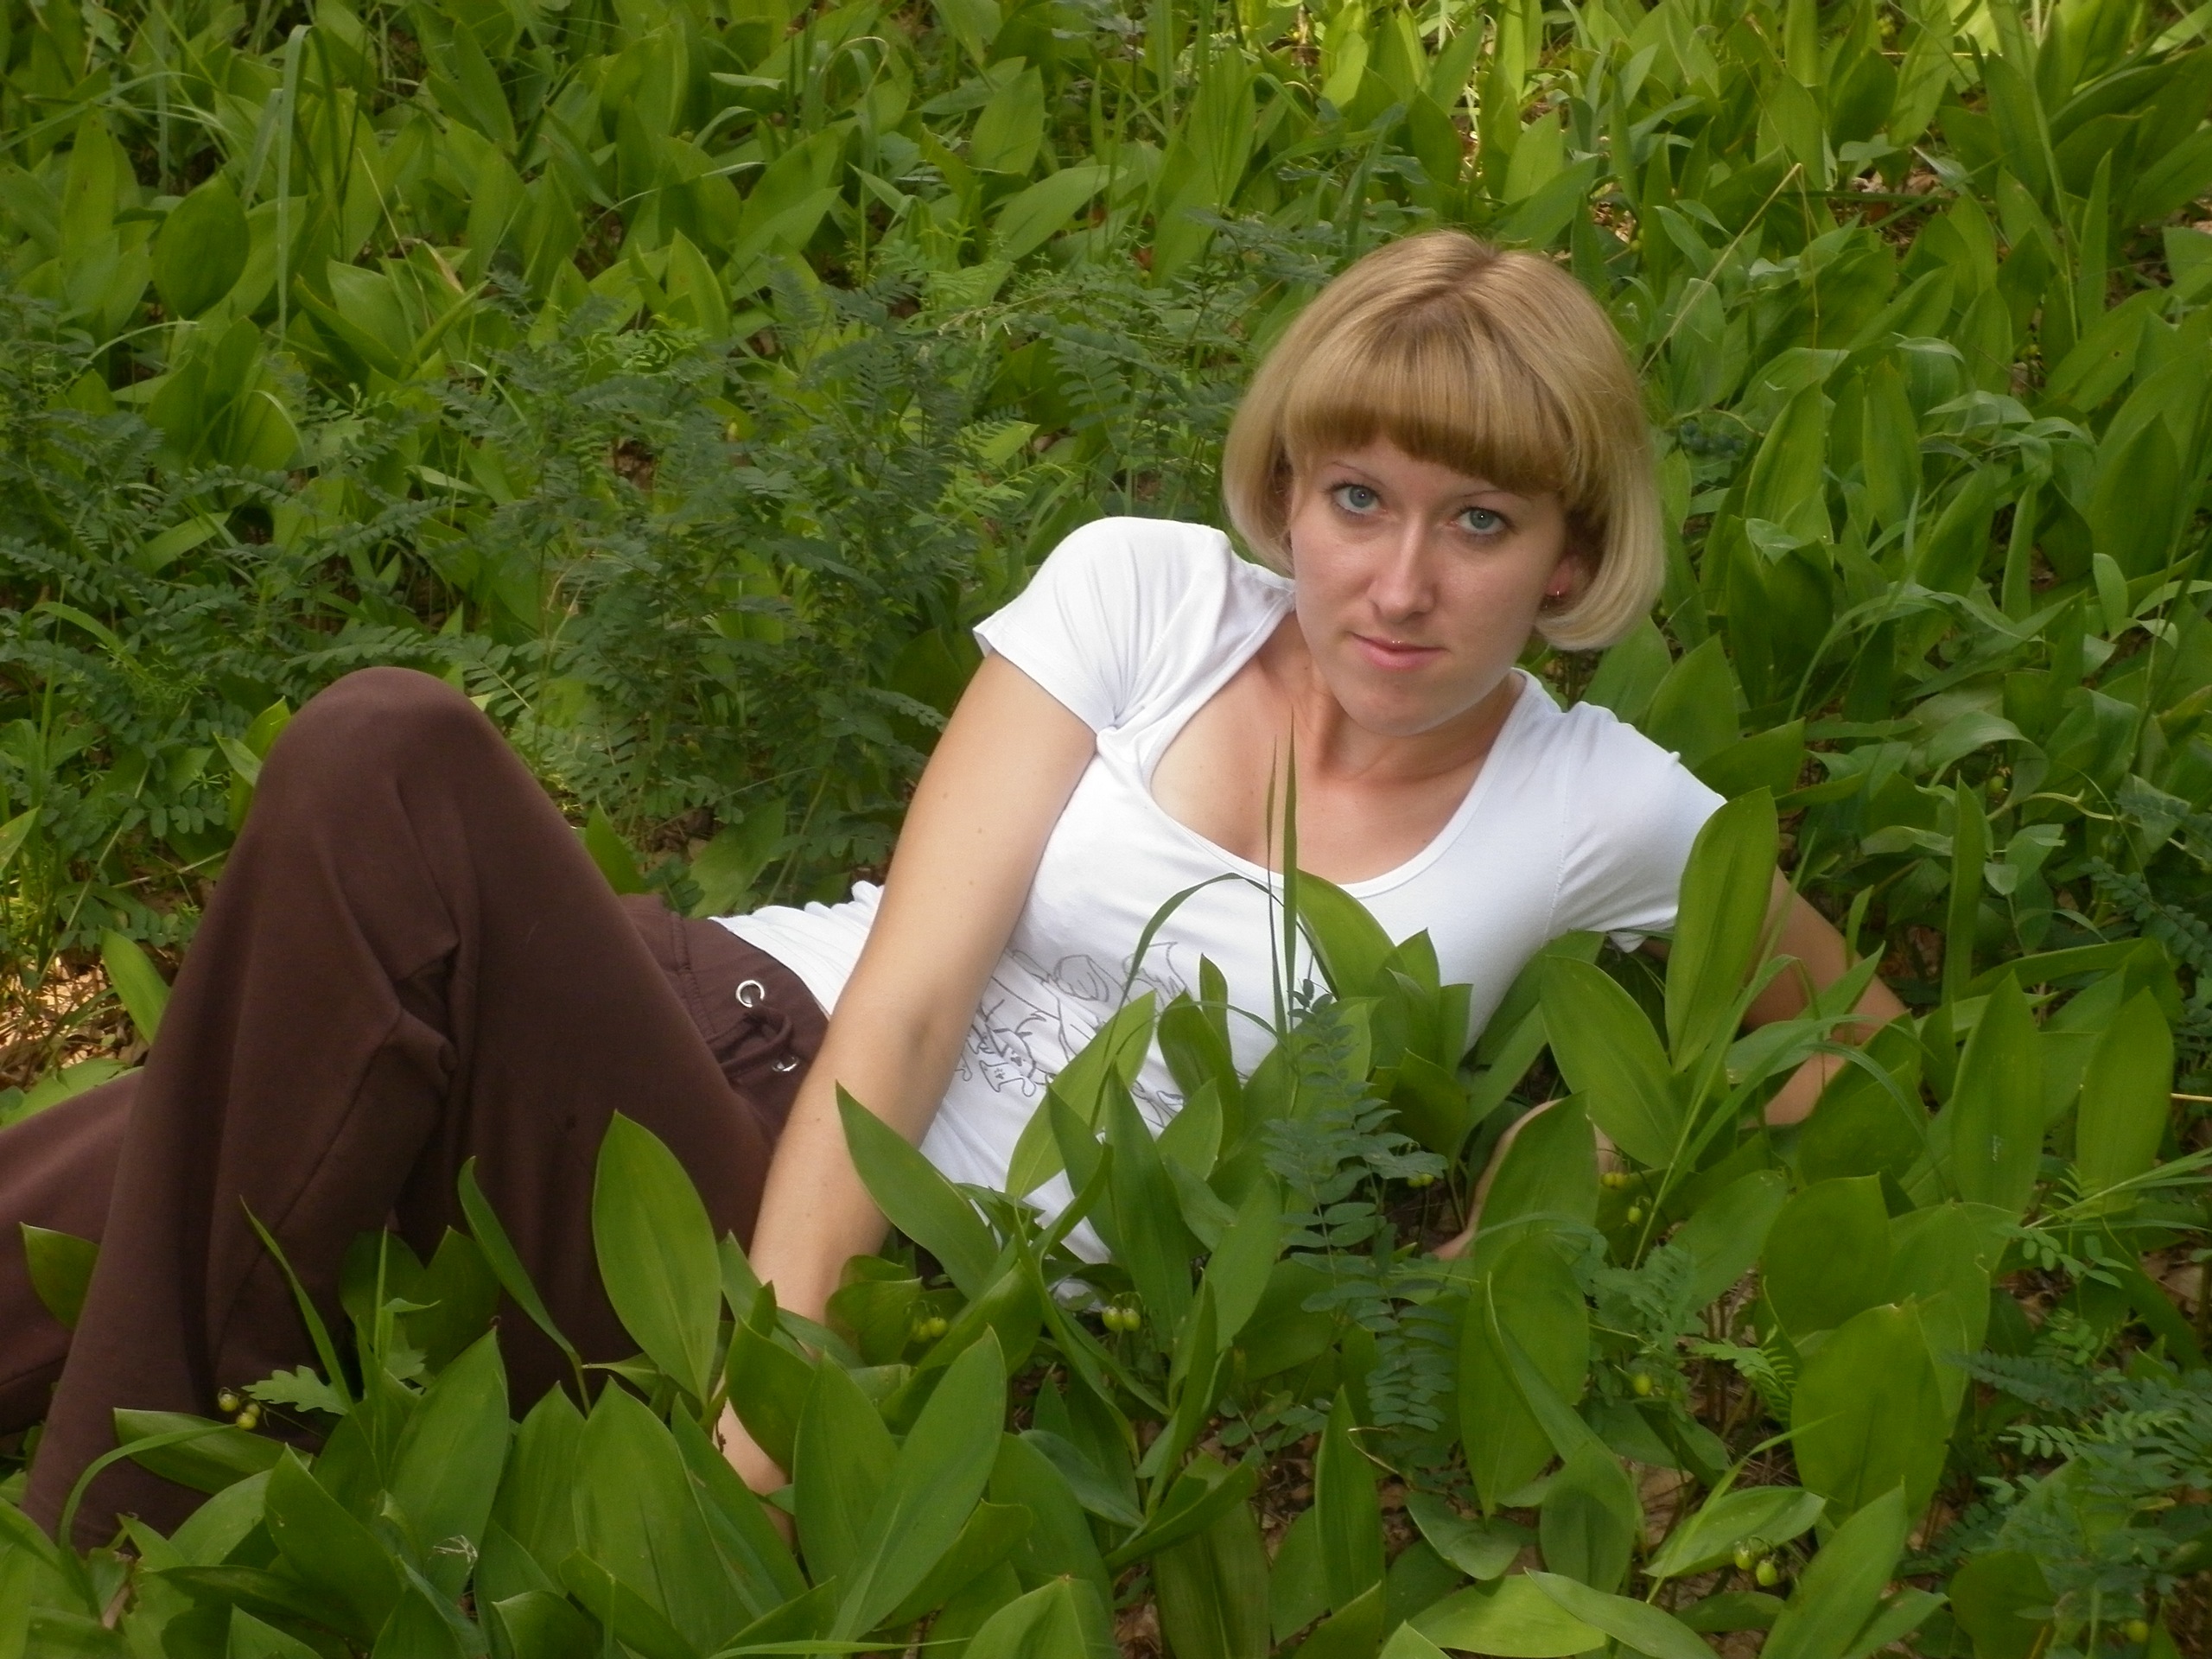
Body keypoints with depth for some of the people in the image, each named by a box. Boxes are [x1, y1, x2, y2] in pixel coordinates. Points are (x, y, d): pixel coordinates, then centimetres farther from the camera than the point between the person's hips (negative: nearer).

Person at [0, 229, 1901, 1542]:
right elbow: (905, 999, -6)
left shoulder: (1598, 809, 1)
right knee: (384, 752, -33)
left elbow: (1854, 1025, 18)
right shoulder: (1146, 592, 2)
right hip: (739, 1026, 3)